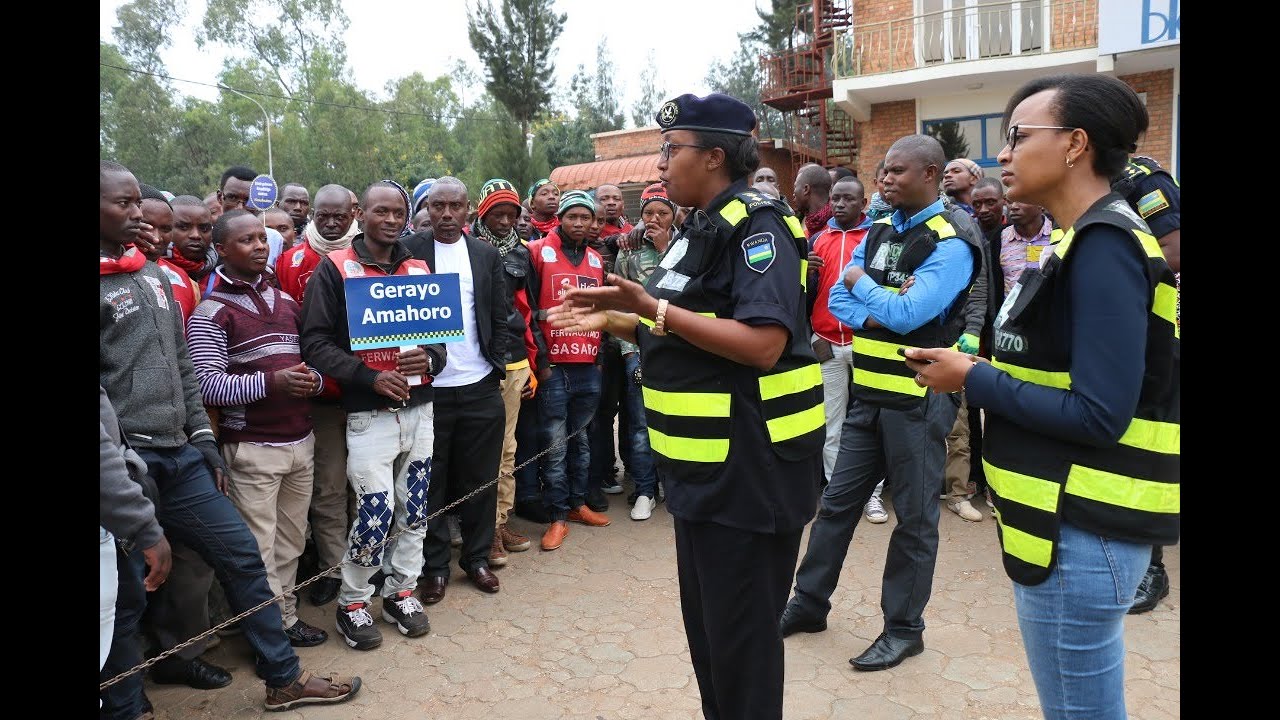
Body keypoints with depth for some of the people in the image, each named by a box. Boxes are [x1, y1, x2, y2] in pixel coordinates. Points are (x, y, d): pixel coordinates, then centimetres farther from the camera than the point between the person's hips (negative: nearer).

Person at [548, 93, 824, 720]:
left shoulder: (757, 226, -16)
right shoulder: (704, 229, 14)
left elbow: (763, 344, -28)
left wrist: (654, 309, -28)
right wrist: (615, 320, 9)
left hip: (749, 467, -10)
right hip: (704, 465, 10)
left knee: (740, 632, 4)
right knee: (705, 620, 21)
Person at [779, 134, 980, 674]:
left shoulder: (950, 244, -12)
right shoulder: (876, 233, 10)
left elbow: (907, 314, -22)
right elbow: (839, 302, 7)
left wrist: (861, 284, -7)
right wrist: (878, 317, -12)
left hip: (918, 400, -7)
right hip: (867, 392, 7)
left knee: (914, 516, 7)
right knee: (837, 502, 13)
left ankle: (904, 628, 22)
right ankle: (809, 604, 28)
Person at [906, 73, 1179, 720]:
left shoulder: (1104, 249, -19)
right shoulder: (1090, 241, 12)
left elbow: (1099, 415, -25)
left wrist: (972, 380, -16)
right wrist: (977, 369, 1)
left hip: (1079, 534, -10)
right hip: (1077, 523, 10)